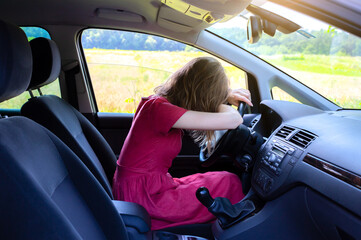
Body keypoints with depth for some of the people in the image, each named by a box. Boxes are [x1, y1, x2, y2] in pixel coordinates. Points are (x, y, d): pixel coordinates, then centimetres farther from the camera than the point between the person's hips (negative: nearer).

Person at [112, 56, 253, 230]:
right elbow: (233, 120, -29)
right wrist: (218, 101, -7)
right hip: (143, 199, -9)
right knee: (229, 183, -1)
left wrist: (227, 95, 10)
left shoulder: (161, 102, 2)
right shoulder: (158, 108, -26)